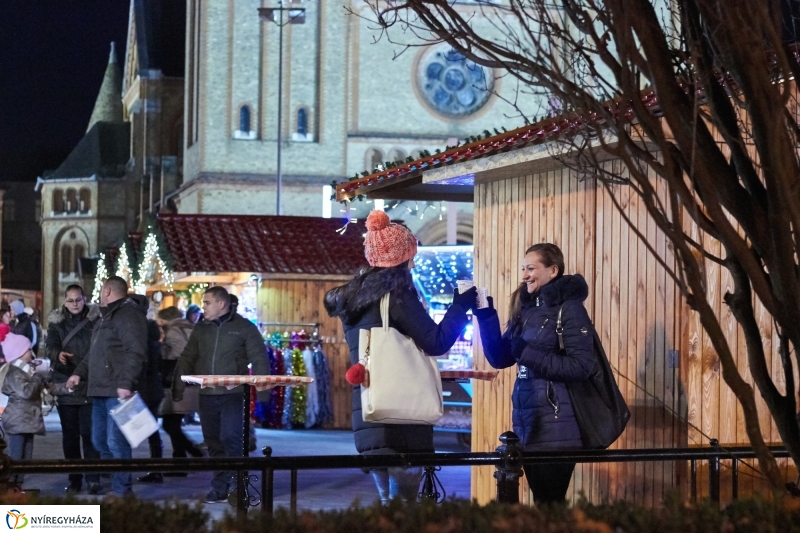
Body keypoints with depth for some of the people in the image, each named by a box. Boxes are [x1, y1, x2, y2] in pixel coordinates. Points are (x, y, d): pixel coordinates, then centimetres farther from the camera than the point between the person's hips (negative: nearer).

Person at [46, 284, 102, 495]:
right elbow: (50, 344, -7)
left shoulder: (96, 319, 1)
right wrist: (58, 354, -30)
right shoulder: (56, 321, 6)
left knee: (89, 433, -7)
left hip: (90, 386, -2)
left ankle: (93, 479, -5)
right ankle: (74, 480, 15)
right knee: (70, 435, 8)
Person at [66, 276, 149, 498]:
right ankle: (113, 484, 20)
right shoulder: (106, 317, 24)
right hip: (100, 390, 11)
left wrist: (125, 383, -27)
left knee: (116, 442, -12)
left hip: (118, 392, -11)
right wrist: (80, 373, 18)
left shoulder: (129, 315, -10)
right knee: (100, 441, 13)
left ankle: (121, 490, -8)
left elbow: (136, 353, -21)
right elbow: (94, 353, 31)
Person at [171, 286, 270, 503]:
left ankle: (220, 486, -8)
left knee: (230, 440, -11)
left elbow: (259, 360, -3)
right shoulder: (201, 328, 12)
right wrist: (178, 389, 4)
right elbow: (187, 359, 12)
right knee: (213, 442, 6)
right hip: (206, 395, 5)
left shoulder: (244, 327, -1)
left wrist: (262, 392, -11)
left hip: (232, 394, -5)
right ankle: (222, 485, 13)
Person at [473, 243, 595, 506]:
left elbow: (582, 366, -16)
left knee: (551, 502, -4)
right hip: (527, 421, 7)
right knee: (540, 500, 13)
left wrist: (528, 353, -17)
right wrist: (485, 315, 0)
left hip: (557, 426, -7)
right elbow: (500, 358, 10)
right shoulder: (526, 309, 13)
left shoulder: (569, 308, -8)